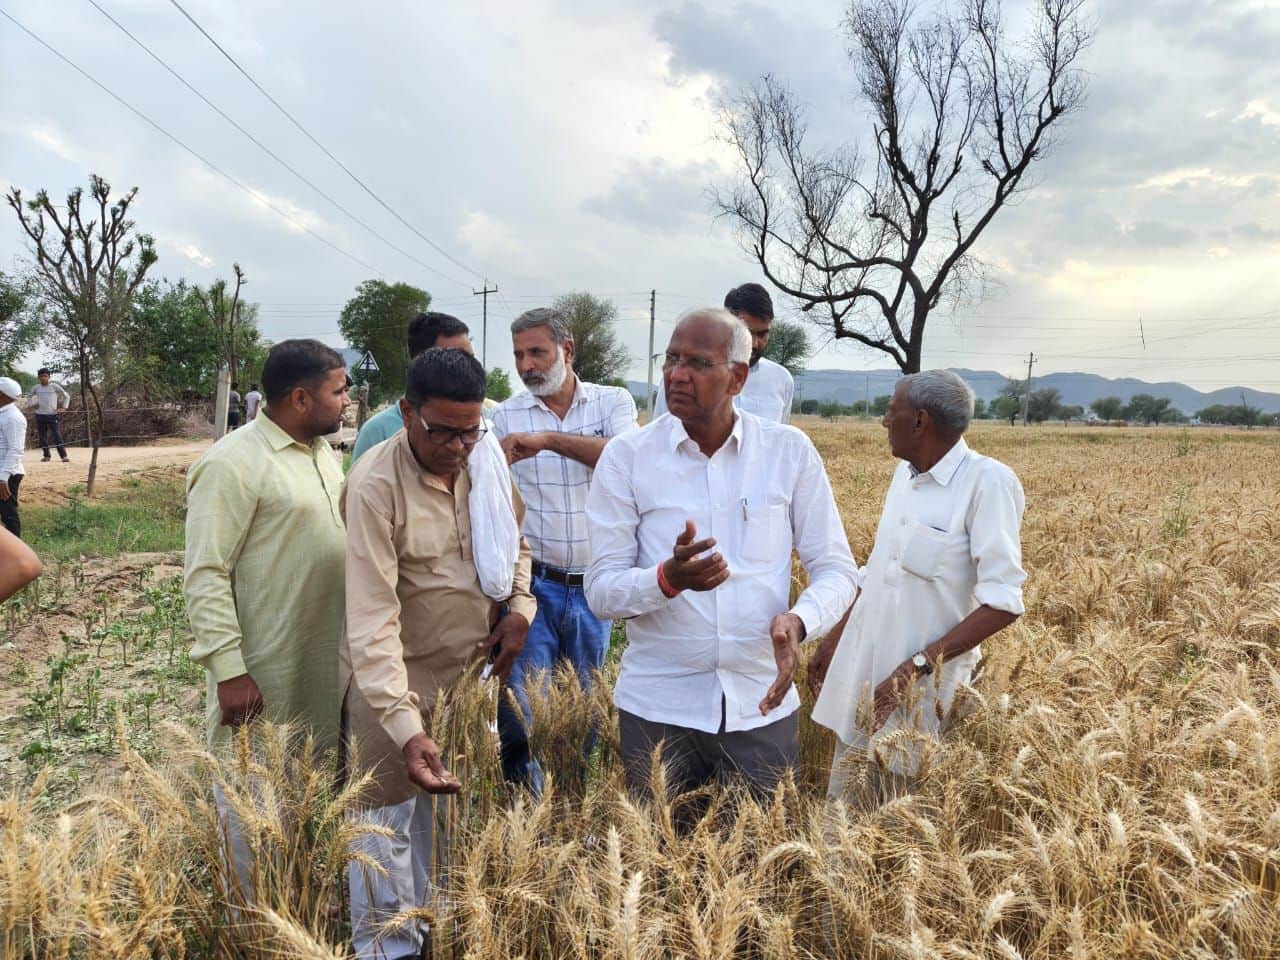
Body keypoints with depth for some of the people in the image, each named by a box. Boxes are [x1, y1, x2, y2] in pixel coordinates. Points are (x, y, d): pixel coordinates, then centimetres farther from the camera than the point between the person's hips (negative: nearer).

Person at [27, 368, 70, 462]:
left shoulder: (55, 386, -2)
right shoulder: (36, 388, 5)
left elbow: (66, 396, 8)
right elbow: (30, 398, 22)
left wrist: (63, 407, 0)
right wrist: (31, 404, 2)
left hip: (53, 415, -3)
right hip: (40, 416, 3)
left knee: (57, 436, -9)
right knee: (42, 437, 6)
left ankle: (64, 456, -10)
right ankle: (46, 456, 15)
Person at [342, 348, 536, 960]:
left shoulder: (486, 462, -4)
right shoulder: (375, 485, -24)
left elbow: (515, 542, 14)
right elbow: (373, 618, -29)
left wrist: (520, 606, -3)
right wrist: (405, 726, -37)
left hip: (474, 669, 6)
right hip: (396, 683, -6)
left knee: (451, 811, 21)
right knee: (390, 822, 9)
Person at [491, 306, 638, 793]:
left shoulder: (613, 402, 0)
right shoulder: (505, 416, 0)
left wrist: (549, 438, -30)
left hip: (594, 586, 1)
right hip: (533, 583, -1)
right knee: (523, 698, -2)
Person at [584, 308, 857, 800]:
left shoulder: (791, 451, -3)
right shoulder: (626, 456, -5)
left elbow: (836, 569, 1)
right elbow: (600, 590, -6)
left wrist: (798, 620, -20)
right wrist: (669, 578, -26)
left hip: (762, 705, 1)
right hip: (657, 706, 0)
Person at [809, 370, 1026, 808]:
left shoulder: (987, 481, -16)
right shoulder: (905, 472, 6)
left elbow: (1002, 603, -19)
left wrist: (917, 667, -23)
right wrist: (834, 638, 15)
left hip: (924, 689, -6)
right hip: (861, 674, 6)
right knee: (844, 807, 14)